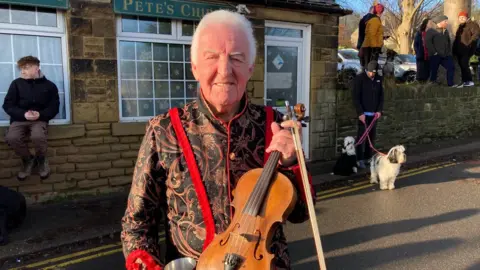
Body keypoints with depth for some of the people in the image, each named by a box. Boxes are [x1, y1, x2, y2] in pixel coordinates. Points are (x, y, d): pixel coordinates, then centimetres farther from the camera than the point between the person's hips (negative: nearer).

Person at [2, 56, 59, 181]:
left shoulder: (49, 85, 5)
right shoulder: (16, 83, 6)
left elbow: (54, 107, 3)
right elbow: (7, 105, 3)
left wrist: (40, 115, -16)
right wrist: (23, 114, -15)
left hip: (39, 119, -1)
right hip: (20, 119, 2)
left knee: (37, 136, -34)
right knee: (11, 138, -29)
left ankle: (42, 159, -1)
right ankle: (28, 160, 1)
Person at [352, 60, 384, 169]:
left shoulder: (378, 79, 9)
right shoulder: (360, 78, -7)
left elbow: (381, 96, 14)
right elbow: (355, 97, -10)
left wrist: (379, 110, 2)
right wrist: (360, 113, -15)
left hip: (374, 113, 5)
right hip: (363, 113, -5)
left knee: (372, 136, 5)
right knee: (362, 136, -5)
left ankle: (368, 158, 15)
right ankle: (360, 160, 2)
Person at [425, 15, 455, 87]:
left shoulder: (445, 31, 19)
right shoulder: (431, 31, -5)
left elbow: (449, 42, 25)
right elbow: (428, 42, -15)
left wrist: (449, 52, 12)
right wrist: (434, 52, -17)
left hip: (445, 55, 7)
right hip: (435, 56, -7)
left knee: (451, 67, -1)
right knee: (434, 70, -3)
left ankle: (450, 84, 6)